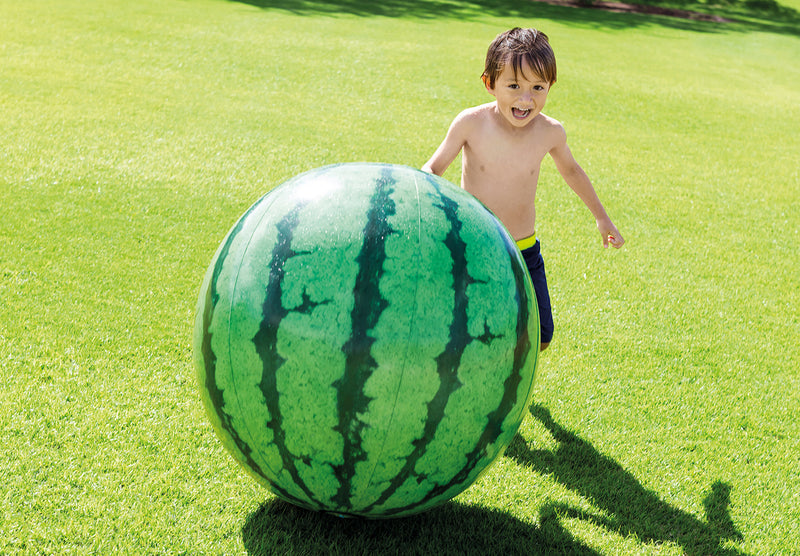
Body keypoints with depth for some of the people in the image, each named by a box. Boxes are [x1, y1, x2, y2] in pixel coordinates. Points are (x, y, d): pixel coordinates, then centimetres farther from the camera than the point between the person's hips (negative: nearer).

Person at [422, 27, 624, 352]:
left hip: (523, 252, 2)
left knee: (538, 338, 5)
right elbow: (433, 168, -4)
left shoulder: (550, 133, -8)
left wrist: (601, 216, 24)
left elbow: (570, 169, 14)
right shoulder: (471, 124, -15)